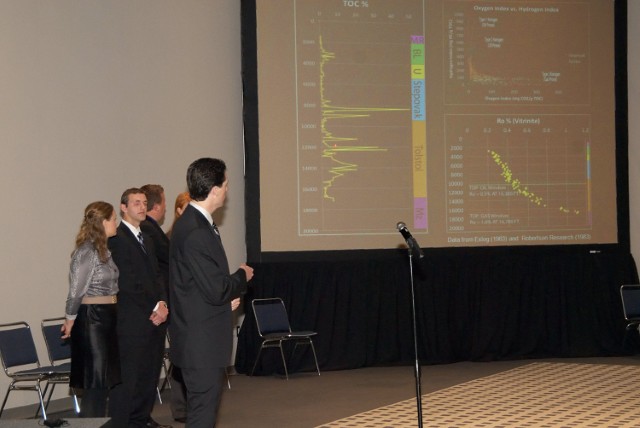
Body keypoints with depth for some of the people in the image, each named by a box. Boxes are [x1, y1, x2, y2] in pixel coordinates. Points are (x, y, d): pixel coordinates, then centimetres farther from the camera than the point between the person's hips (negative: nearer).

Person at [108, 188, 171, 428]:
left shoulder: (146, 239, 20)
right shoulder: (117, 239, -9)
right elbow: (127, 284, -13)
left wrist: (162, 304, -1)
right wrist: (152, 311, -10)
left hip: (154, 318, 8)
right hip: (132, 321, -8)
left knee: (150, 373, 10)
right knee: (128, 376, -7)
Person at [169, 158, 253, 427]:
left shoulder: (195, 223, 10)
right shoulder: (196, 232, -23)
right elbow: (215, 290, -23)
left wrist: (231, 289, 5)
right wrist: (242, 277, -7)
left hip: (201, 338, 10)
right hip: (201, 342, -10)